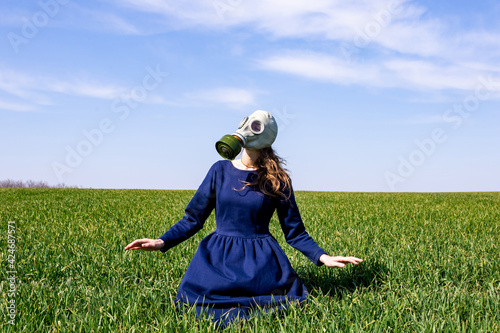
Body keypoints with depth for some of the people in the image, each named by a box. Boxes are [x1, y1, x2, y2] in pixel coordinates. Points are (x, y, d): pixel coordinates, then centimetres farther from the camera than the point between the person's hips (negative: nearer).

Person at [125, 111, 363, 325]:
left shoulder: (278, 180, 2)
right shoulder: (220, 170, 5)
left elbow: (294, 231, 5)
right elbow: (193, 218, 8)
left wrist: (323, 257, -9)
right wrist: (162, 242, -5)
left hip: (260, 258, -1)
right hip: (218, 255, 1)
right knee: (193, 301, -25)